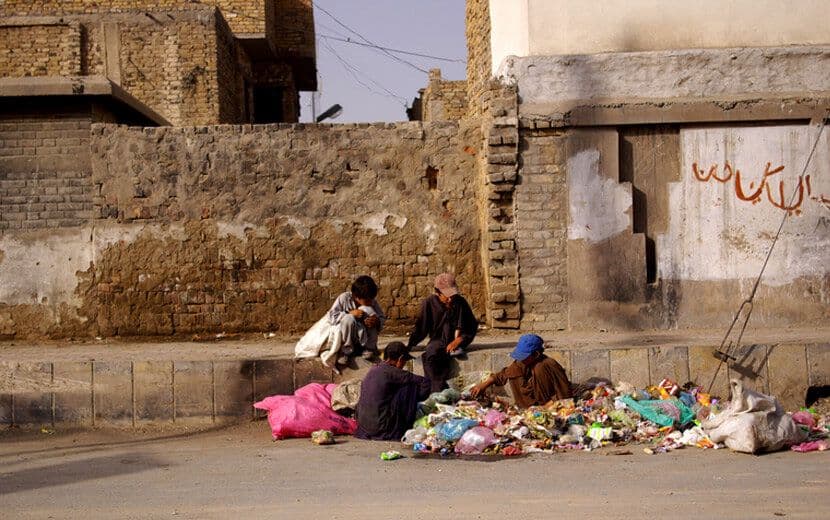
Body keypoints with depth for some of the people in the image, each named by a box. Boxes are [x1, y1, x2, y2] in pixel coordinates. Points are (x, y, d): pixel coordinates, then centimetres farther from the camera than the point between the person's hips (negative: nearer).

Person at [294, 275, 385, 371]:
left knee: (368, 310, -24)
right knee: (348, 319, -38)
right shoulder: (344, 298, -20)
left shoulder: (372, 302, -10)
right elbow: (331, 317, -25)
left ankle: (369, 348, -15)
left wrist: (377, 321, -29)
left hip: (363, 335, 3)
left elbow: (382, 318, -5)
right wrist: (350, 313, -33)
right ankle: (345, 351, -18)